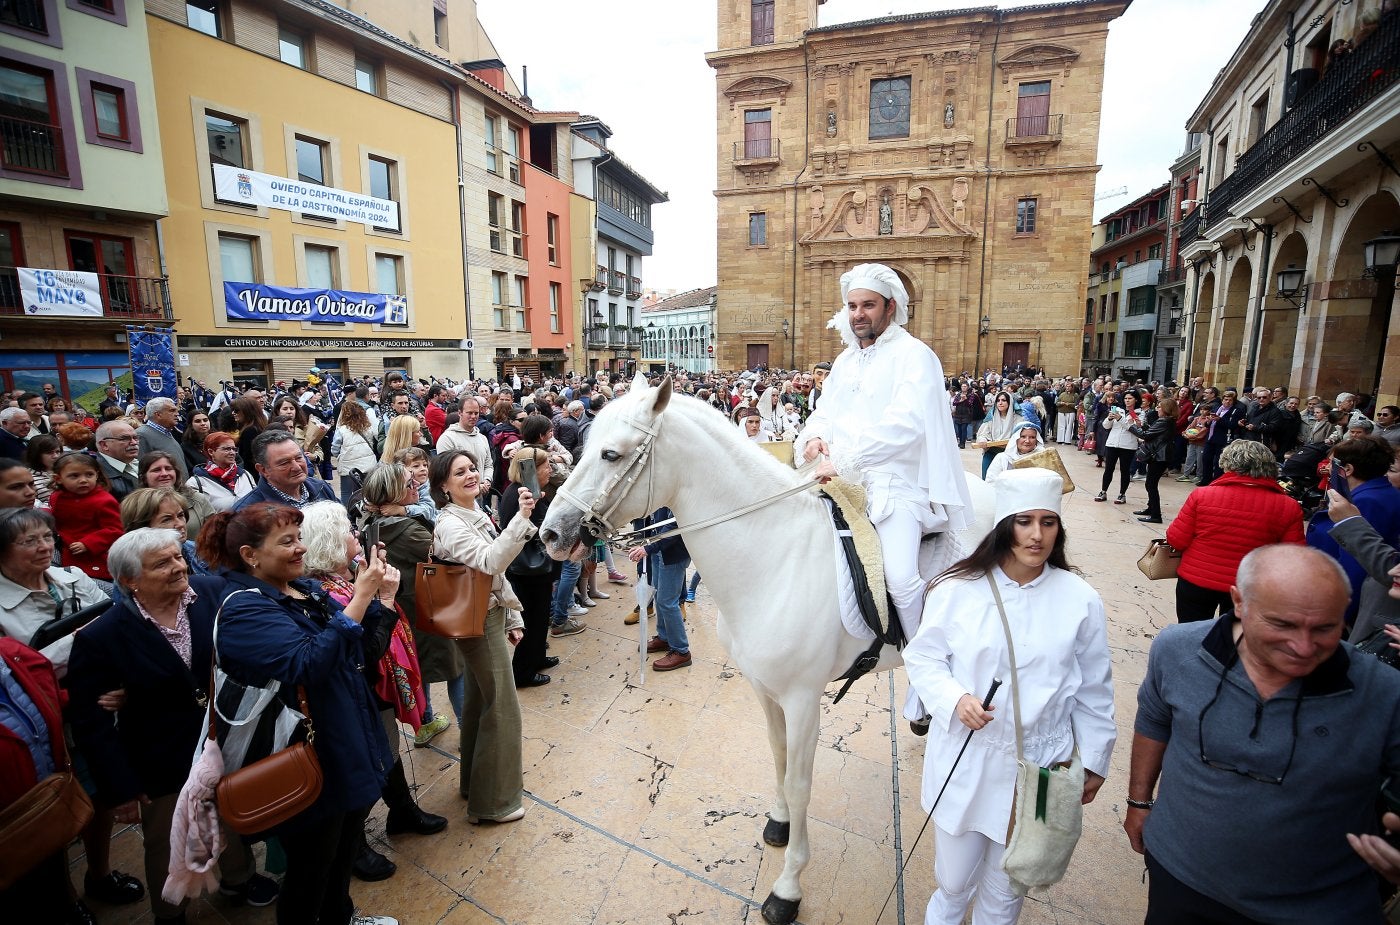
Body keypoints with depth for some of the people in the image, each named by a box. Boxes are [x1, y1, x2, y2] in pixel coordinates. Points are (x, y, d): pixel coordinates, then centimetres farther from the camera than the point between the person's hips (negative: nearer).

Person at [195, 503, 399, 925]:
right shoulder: (244, 610, -21)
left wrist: (381, 599, -6)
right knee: (311, 868, 15)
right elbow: (308, 664, -34)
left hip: (350, 746, 8)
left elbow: (355, 649, 10)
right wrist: (359, 598, -37)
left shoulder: (304, 589, 2)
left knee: (345, 851, 28)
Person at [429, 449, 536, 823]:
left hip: (492, 615, 9)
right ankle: (493, 800, 17)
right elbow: (490, 561, -37)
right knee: (502, 708, 1)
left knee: (480, 700, 21)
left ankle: (474, 779, 39)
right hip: (479, 621, -9)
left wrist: (513, 618, 14)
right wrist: (522, 518, -45)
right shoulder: (450, 525, -20)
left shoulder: (477, 514, 8)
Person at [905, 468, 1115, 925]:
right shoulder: (956, 589, -14)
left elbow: (1094, 688, 3)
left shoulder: (1080, 599, -8)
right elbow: (923, 657, -4)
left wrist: (1094, 760, 9)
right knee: (954, 878, 18)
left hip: (1038, 766, 1)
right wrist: (955, 698, -21)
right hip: (964, 762, 0)